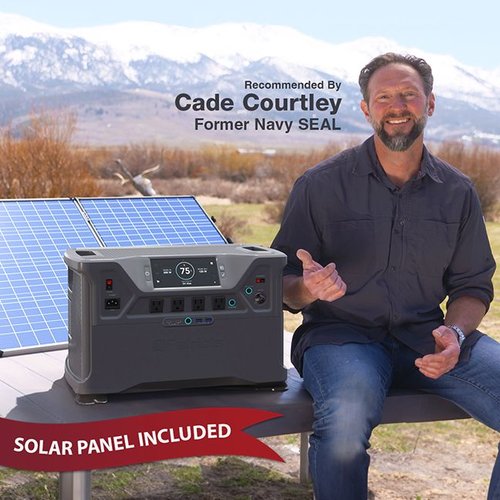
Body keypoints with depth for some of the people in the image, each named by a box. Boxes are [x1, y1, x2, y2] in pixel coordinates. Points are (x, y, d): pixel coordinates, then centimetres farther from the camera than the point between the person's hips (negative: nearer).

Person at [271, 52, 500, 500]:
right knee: (346, 417, -37)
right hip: (341, 332, -3)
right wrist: (307, 288, -24)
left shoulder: (458, 192, 10)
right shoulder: (321, 185, 0)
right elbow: (284, 287, 1)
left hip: (427, 336, 4)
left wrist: (456, 334, -9)